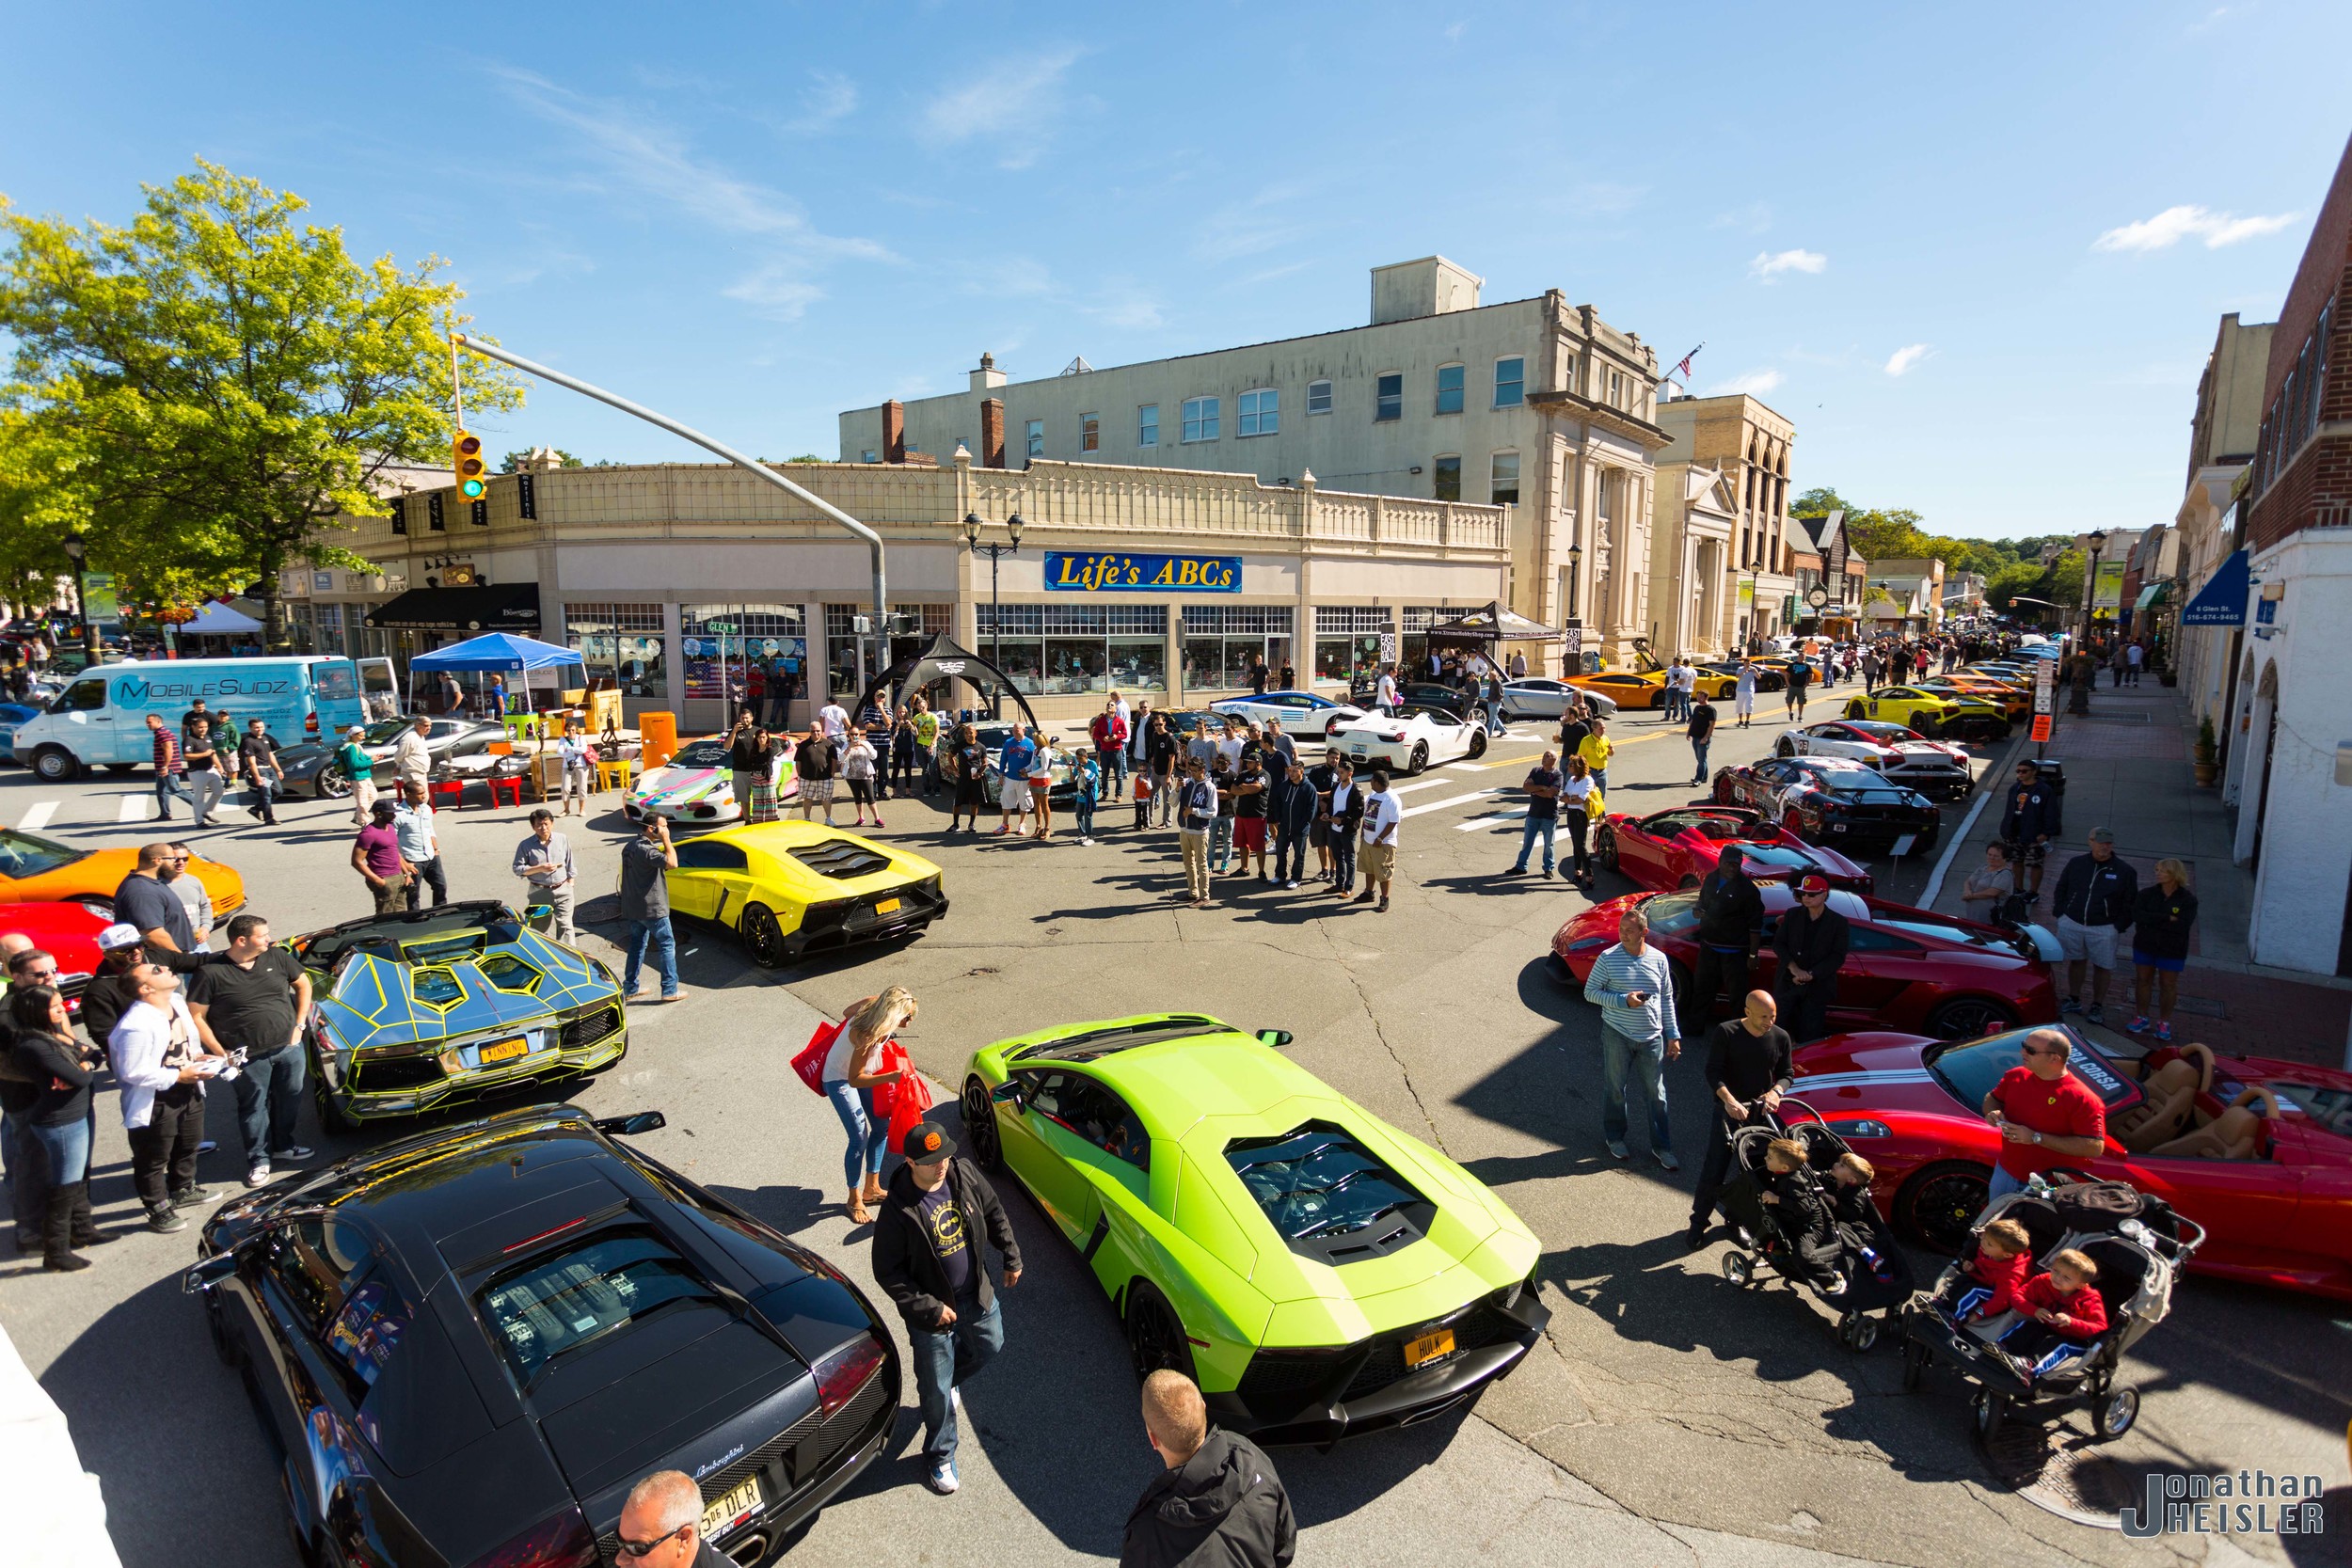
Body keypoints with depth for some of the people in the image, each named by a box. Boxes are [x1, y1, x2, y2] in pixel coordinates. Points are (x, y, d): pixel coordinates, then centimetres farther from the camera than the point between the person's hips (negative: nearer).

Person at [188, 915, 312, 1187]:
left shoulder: (277, 957, -1)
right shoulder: (211, 972, -13)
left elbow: (303, 984, 12)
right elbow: (196, 1016, -9)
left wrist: (299, 1024, 6)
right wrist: (220, 1052, -13)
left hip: (289, 1047, 4)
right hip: (249, 1057, -4)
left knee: (289, 1100, 17)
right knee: (254, 1107, 11)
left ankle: (282, 1144, 38)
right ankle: (258, 1158, 27)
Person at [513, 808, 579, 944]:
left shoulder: (562, 840, 1)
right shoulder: (526, 845, -7)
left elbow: (569, 865, 9)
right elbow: (517, 868, -7)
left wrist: (570, 884, 6)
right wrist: (540, 868, -18)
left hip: (563, 890, 1)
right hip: (539, 892, -1)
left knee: (565, 925, 1)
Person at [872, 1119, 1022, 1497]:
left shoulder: (964, 1174, -16)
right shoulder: (897, 1210, -30)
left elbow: (994, 1214, 1)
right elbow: (887, 1272, -20)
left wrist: (1012, 1258, 6)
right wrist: (930, 1308, -20)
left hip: (977, 1295, 5)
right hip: (932, 1309, -5)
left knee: (989, 1347, 26)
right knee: (936, 1392, 10)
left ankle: (947, 1381, 56)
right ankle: (941, 1457, 36)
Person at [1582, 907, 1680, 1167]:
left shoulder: (1659, 959, -2)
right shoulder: (1608, 958, -11)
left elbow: (1666, 999, 7)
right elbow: (1590, 992, -8)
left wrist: (1673, 1035, 6)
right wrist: (1623, 1000, -21)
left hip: (1652, 1038, 2)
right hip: (1617, 1035, -2)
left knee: (1657, 1094, 10)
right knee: (1614, 1088, 11)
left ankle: (1662, 1146, 24)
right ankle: (1614, 1138, 30)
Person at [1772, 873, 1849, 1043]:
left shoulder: (1839, 923, -3)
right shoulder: (1792, 915, 4)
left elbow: (1838, 957, -8)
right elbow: (1778, 943, 1)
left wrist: (1811, 975, -17)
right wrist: (1794, 968, -15)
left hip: (1817, 987, -2)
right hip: (1787, 982, 2)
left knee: (1809, 1037, 3)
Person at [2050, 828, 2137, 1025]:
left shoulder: (2125, 872, -3)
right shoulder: (2076, 864, 4)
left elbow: (2131, 903, 0)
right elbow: (2060, 889, 13)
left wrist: (2119, 926, -7)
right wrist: (2060, 913, 4)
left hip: (2103, 929, -2)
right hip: (2071, 923, 2)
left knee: (2102, 966, 3)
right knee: (2075, 961, 13)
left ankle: (2098, 1007, 15)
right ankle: (2074, 1000, 26)